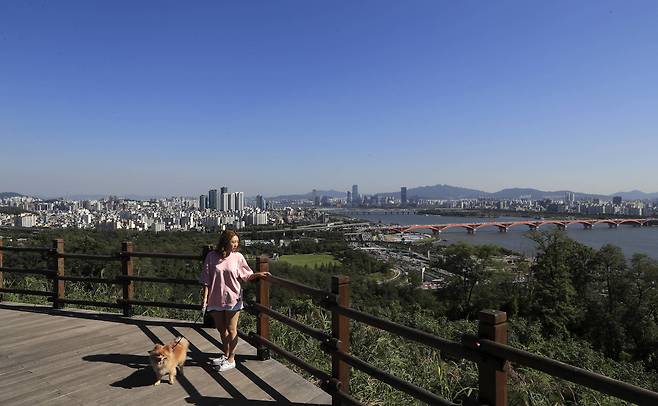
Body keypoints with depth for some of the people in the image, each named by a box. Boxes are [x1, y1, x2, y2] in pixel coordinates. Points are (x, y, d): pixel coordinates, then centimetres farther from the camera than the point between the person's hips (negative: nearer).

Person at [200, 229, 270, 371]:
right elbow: (206, 280, -2)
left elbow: (246, 275, 0)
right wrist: (205, 297, -6)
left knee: (231, 329, 5)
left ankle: (231, 359, 20)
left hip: (232, 298, -2)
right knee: (221, 329, 18)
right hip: (216, 299, 2)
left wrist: (258, 274, -15)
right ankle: (225, 355, 38)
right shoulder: (212, 257, -6)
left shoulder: (238, 257, -6)